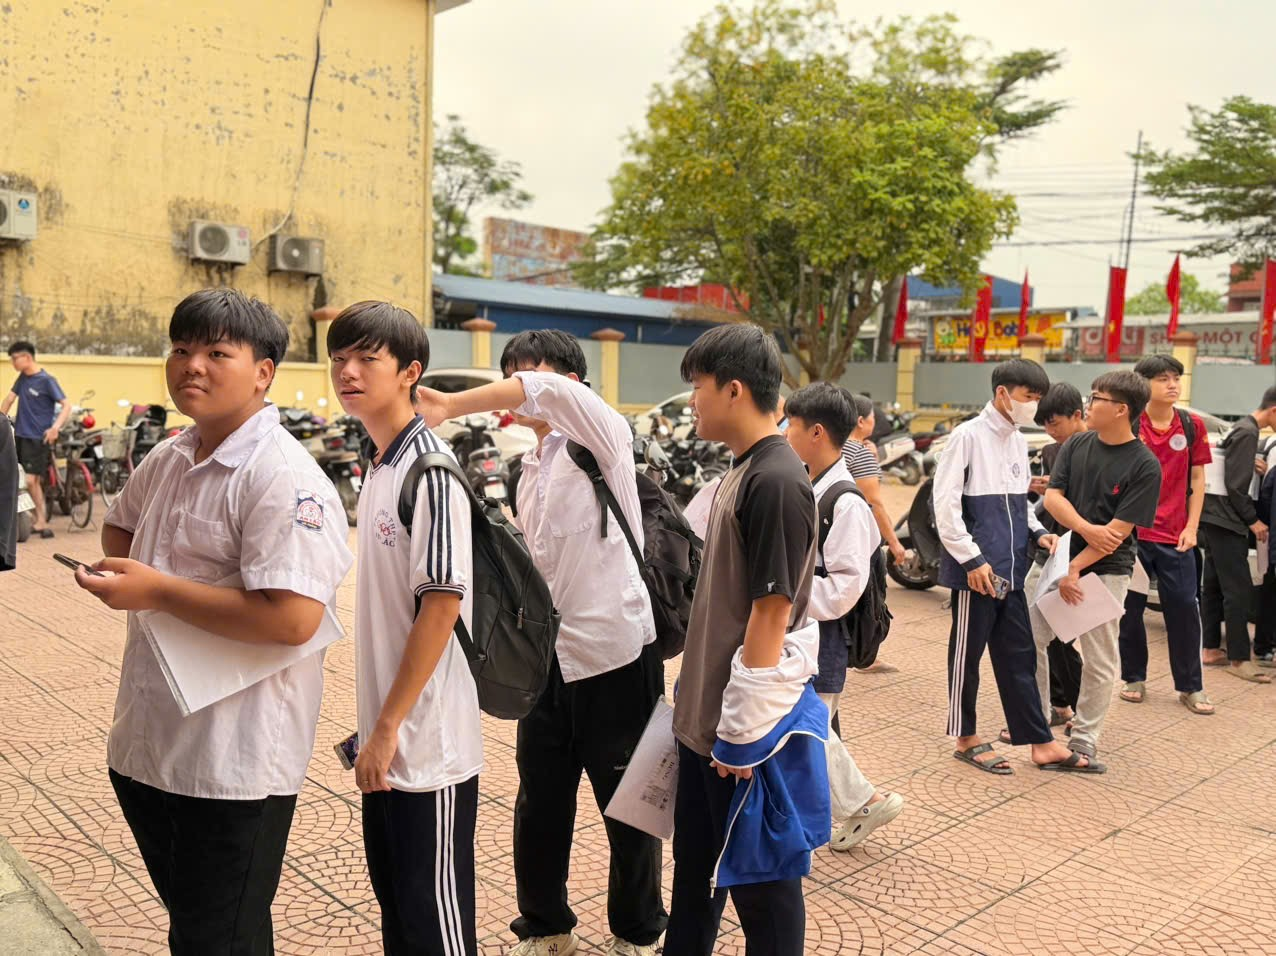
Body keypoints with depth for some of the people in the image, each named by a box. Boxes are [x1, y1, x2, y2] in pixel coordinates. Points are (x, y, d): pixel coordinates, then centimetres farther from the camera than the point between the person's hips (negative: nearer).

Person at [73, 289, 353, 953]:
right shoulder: (167, 460, 8)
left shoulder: (283, 479, -20)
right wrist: (119, 573, 5)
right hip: (146, 744, 9)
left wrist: (156, 591, -23)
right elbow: (120, 526, 28)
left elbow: (292, 620, -29)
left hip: (232, 766, -8)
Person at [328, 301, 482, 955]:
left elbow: (442, 604, -20)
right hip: (387, 739, 8)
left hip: (429, 745, -8)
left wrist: (389, 727, -17)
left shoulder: (430, 470, -17)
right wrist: (374, 726, 16)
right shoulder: (377, 468, 9)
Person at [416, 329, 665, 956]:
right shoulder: (531, 470, 14)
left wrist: (451, 405, -26)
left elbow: (553, 391, -30)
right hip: (548, 661, 7)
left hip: (616, 656, -6)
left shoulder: (604, 440, -9)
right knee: (539, 806, 15)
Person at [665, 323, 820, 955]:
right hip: (702, 714, 9)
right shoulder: (742, 470, 8)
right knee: (692, 864, 22)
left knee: (760, 879, 10)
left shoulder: (776, 481, -21)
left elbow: (771, 612, -22)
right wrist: (698, 700, 18)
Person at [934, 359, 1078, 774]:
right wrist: (972, 559, -16)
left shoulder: (1018, 442, 13)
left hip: (1010, 571, 7)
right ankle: (966, 739, 19)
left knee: (1019, 656, 12)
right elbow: (946, 503, -14)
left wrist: (1037, 531, 4)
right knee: (967, 654, 6)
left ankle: (1040, 743, 18)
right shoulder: (968, 436, -11)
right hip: (975, 570, -7)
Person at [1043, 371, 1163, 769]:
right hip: (1058, 558, 5)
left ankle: (1083, 742, 19)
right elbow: (1052, 496, -3)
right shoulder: (1076, 445, 2)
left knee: (1099, 663, 4)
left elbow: (1120, 529, -15)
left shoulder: (1144, 465, -12)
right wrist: (1087, 529, -19)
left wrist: (1075, 568, -18)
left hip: (1105, 572, -5)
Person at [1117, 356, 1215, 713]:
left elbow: (1197, 479, 6)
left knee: (1184, 607, 3)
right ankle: (1134, 678, 23)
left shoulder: (1192, 425, 2)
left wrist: (1191, 528, 0)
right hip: (1131, 531, -1)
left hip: (1175, 535, 2)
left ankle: (1190, 686, 16)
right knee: (1130, 607, 8)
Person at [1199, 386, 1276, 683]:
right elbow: (1235, 485, -18)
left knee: (1214, 586, 12)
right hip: (1225, 520, -10)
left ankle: (1211, 648, 18)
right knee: (1239, 590, -8)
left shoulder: (1242, 429, 15)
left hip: (1216, 518, 10)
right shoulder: (1248, 433, -15)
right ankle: (1239, 659, -4)